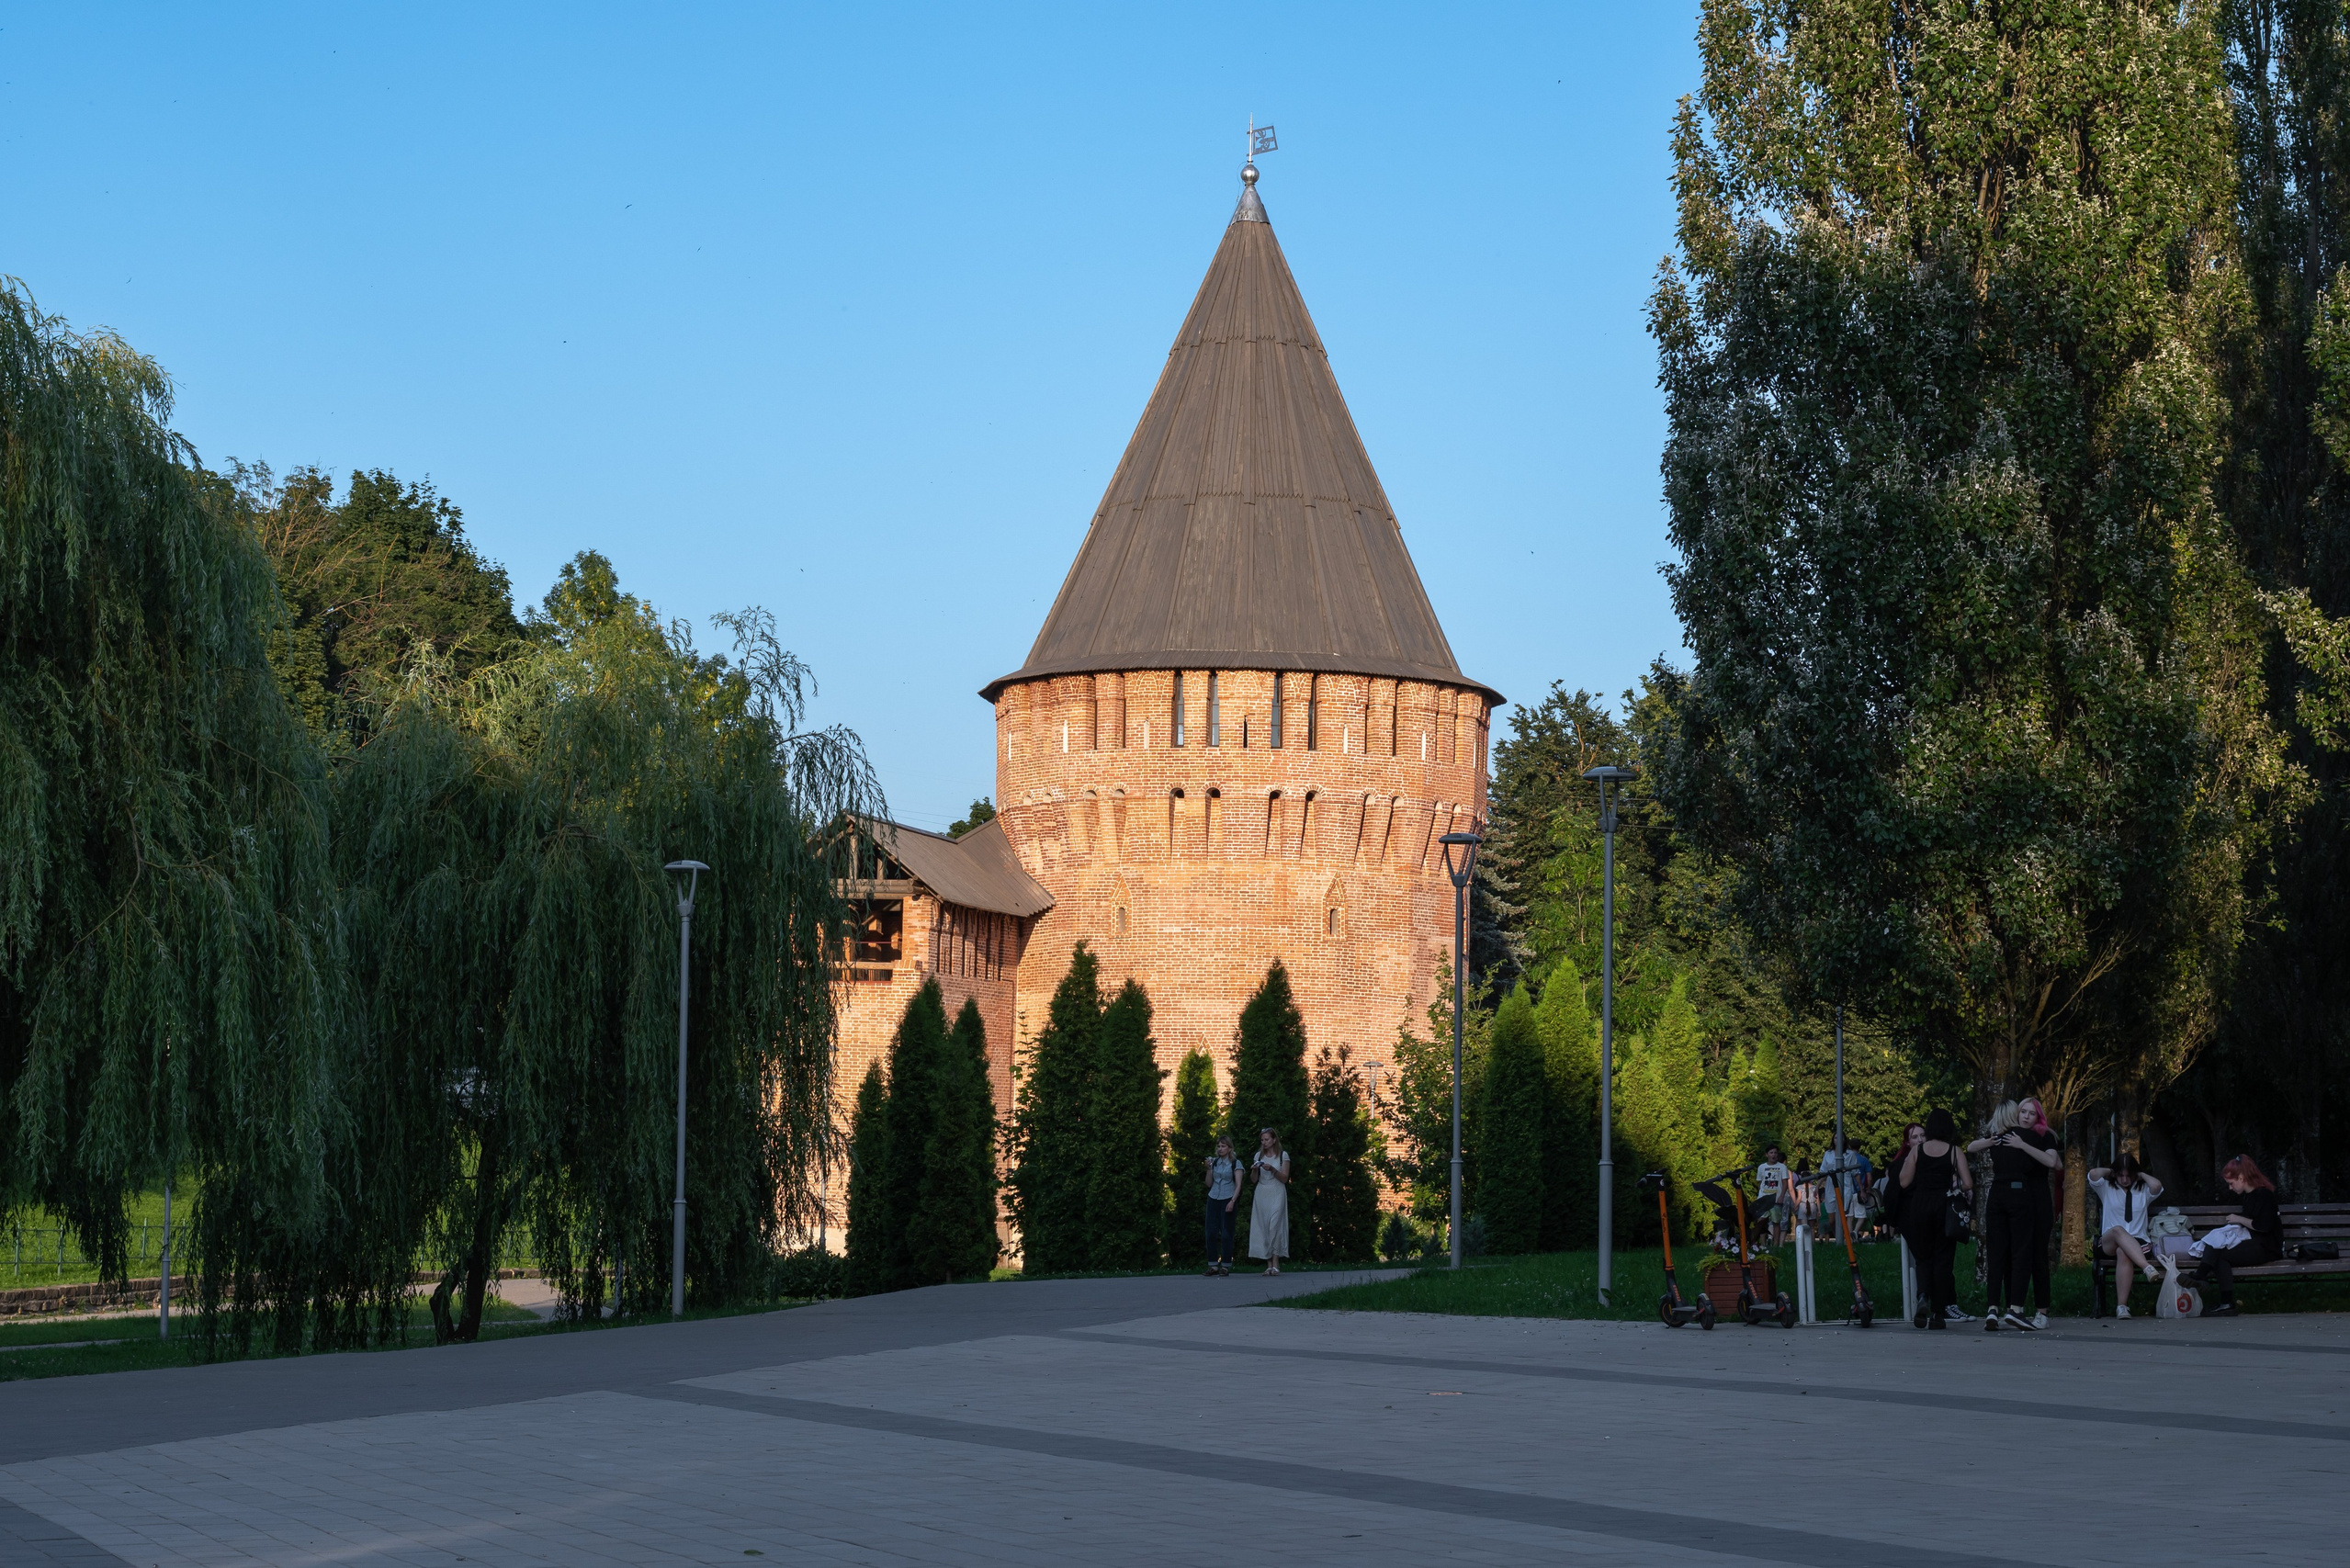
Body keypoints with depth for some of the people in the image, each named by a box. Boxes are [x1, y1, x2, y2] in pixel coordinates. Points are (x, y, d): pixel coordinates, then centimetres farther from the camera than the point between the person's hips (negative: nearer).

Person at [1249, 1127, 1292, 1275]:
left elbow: (1284, 1178, -2)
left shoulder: (1283, 1155, 2)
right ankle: (1269, 1265, -3)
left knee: (1274, 1226, -13)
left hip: (1276, 1194, -4)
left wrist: (1272, 1169, -17)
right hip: (1261, 1194, 4)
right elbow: (1254, 1180, 11)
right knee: (1263, 1228, -3)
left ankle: (1276, 1264, -13)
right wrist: (1255, 1170, -9)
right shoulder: (1259, 1156, 12)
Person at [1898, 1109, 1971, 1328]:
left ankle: (1923, 1296, -16)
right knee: (1942, 1258, 6)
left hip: (1919, 1204, 1)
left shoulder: (1917, 1150, 1)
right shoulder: (1954, 1152, -1)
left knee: (1924, 1256, 12)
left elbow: (1904, 1182, 2)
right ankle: (1938, 1312, 3)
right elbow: (1968, 1184, -5)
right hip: (1944, 1205, -1)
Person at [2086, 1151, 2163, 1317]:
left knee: (2124, 1253, -38)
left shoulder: (2143, 1191, 18)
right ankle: (2147, 1266, -59)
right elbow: (2093, 1175, -4)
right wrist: (2109, 1171, 13)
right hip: (2108, 1243, 0)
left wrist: (2142, 1175, 10)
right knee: (2118, 1230, -38)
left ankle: (2122, 1306, -46)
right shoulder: (2107, 1188, 17)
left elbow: (2156, 1186, -7)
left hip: (2137, 1243, 0)